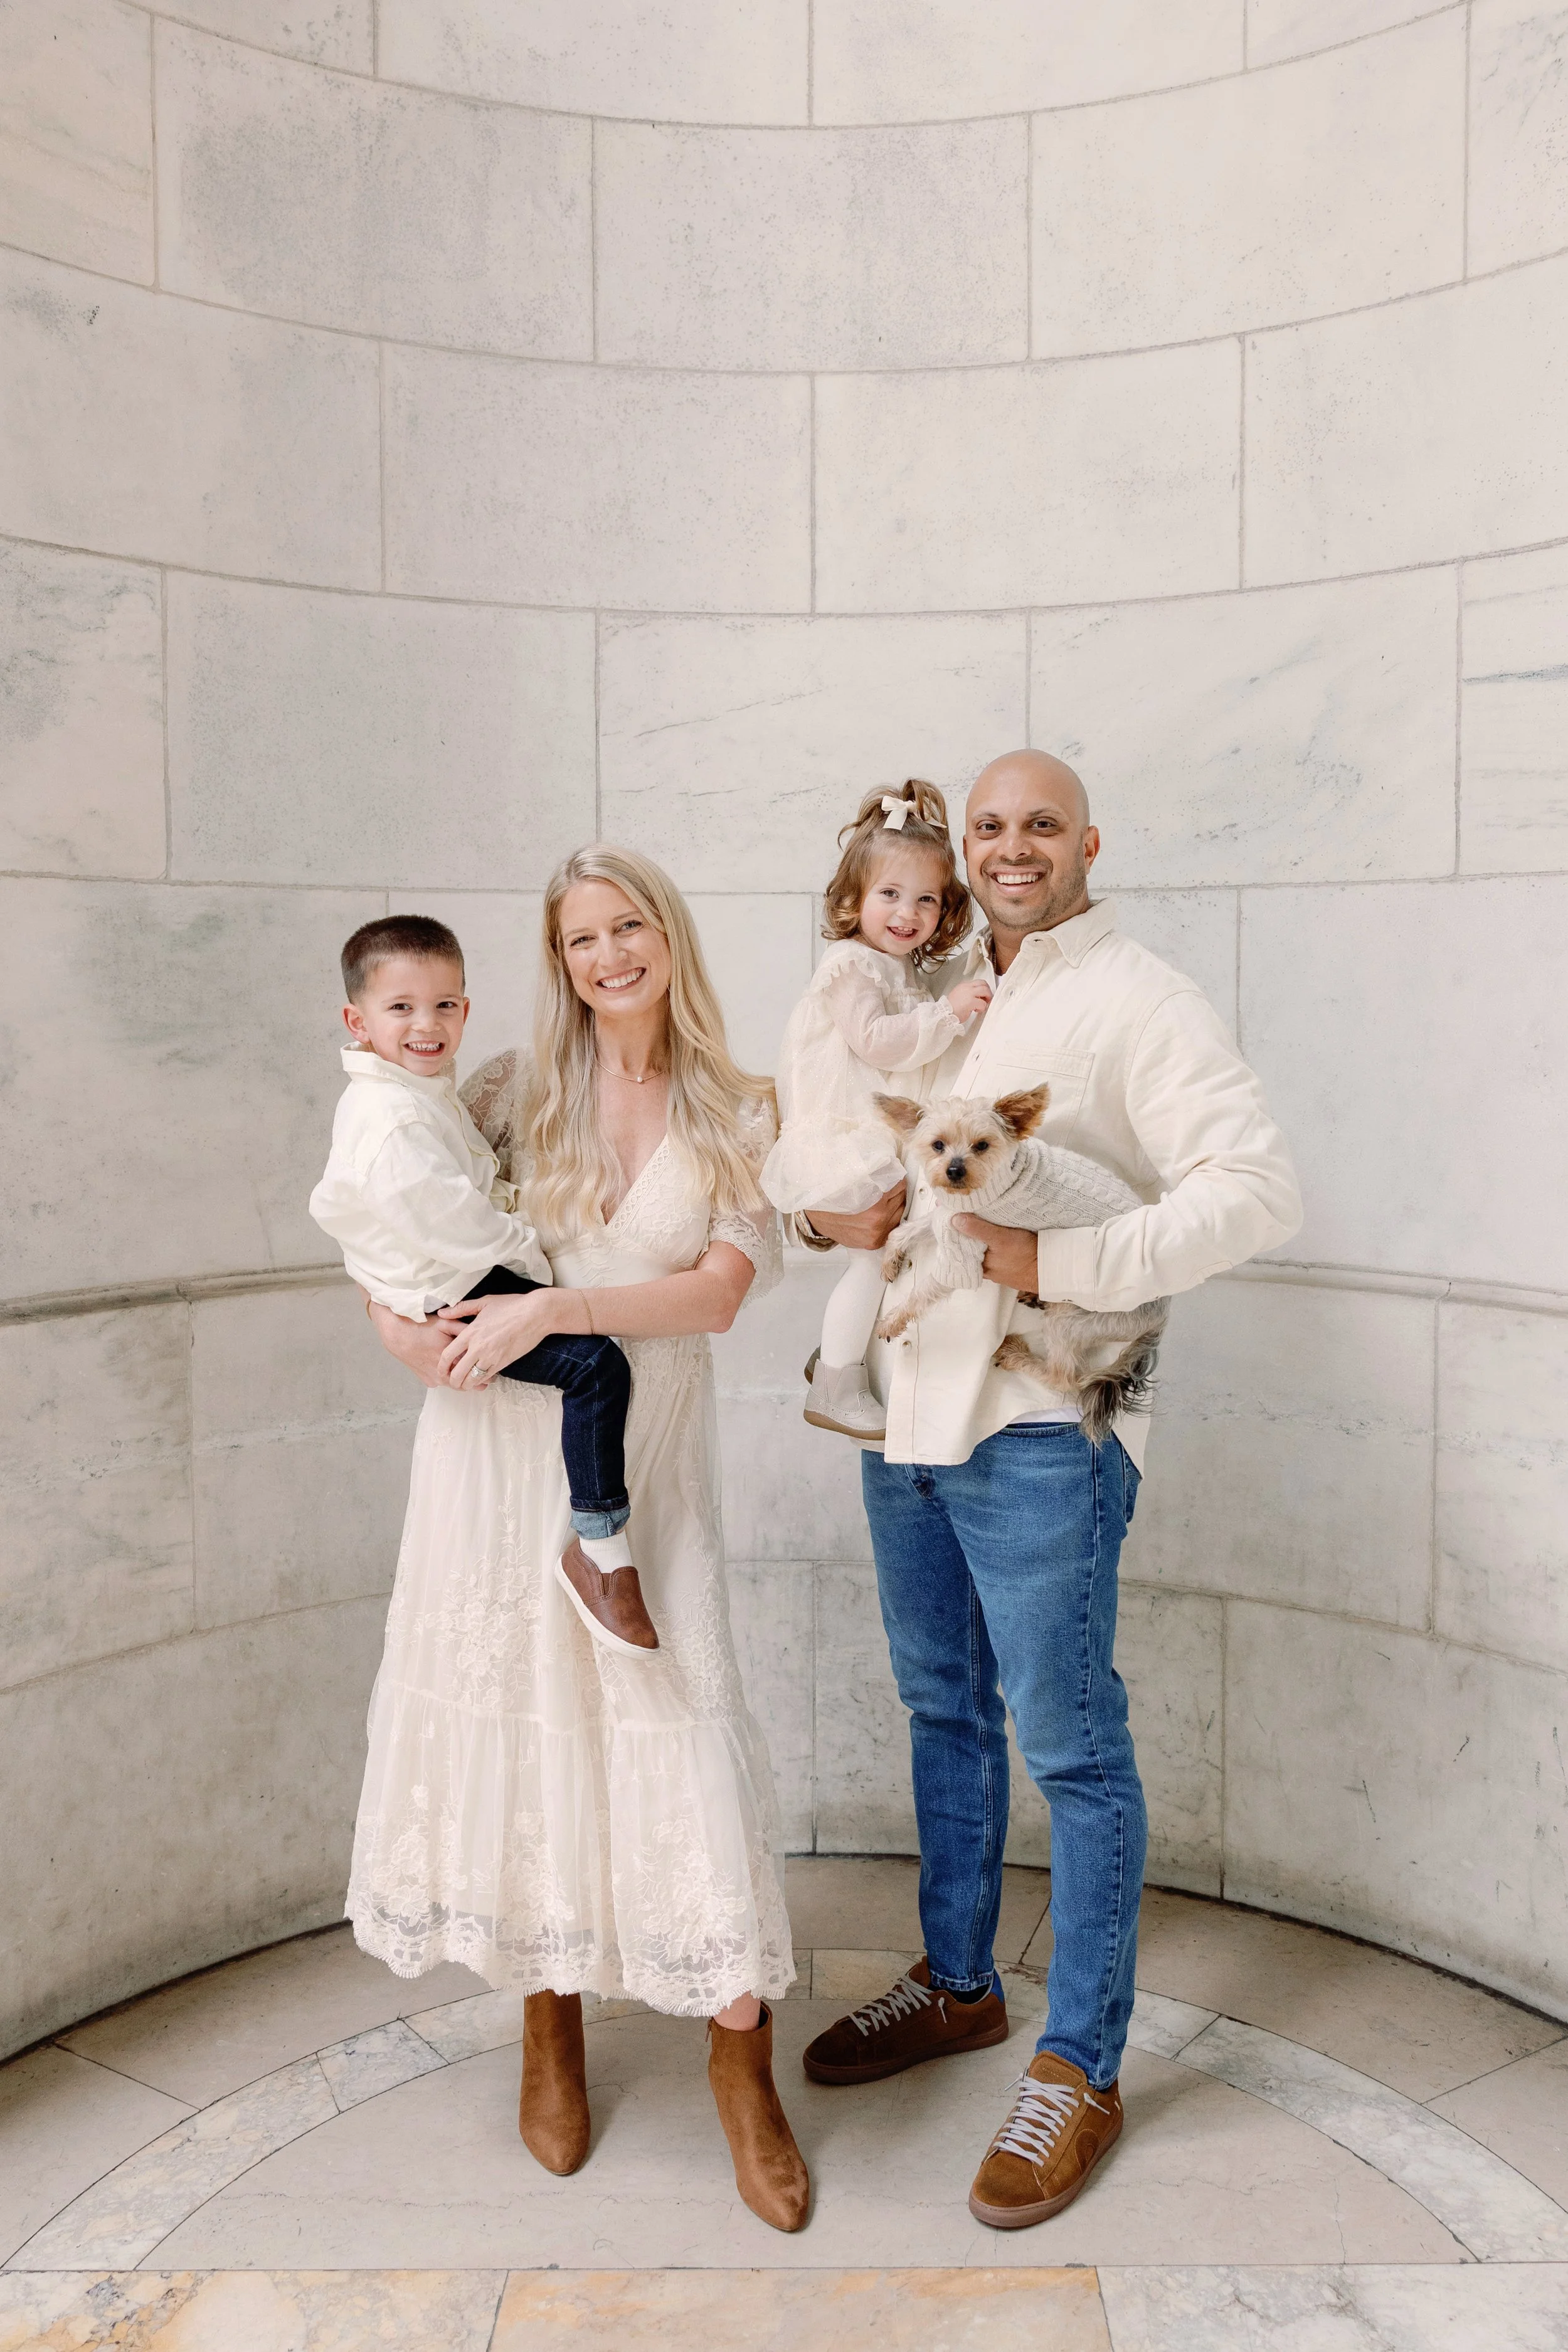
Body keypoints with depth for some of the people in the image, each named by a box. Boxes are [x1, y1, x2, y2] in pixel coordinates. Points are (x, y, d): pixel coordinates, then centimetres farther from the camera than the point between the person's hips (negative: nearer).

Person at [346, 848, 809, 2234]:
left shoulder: (738, 1117, 2)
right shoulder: (519, 1090, 5)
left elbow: (719, 1290, -9)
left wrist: (552, 1309, -19)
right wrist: (393, 1309, -7)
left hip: (646, 1453, -1)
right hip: (500, 1435, 1)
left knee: (679, 1727, -5)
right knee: (516, 1717, 8)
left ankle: (742, 2068, 14)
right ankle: (551, 2030, 30)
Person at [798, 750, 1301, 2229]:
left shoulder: (1138, 1003, -7)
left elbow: (1256, 1190, -17)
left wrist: (1058, 1263, -24)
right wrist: (828, 1211, -5)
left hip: (1036, 1427, -7)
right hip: (905, 1406, 7)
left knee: (1071, 1747, 3)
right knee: (943, 1712, 19)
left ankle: (1079, 2069, 20)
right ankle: (957, 1985, 38)